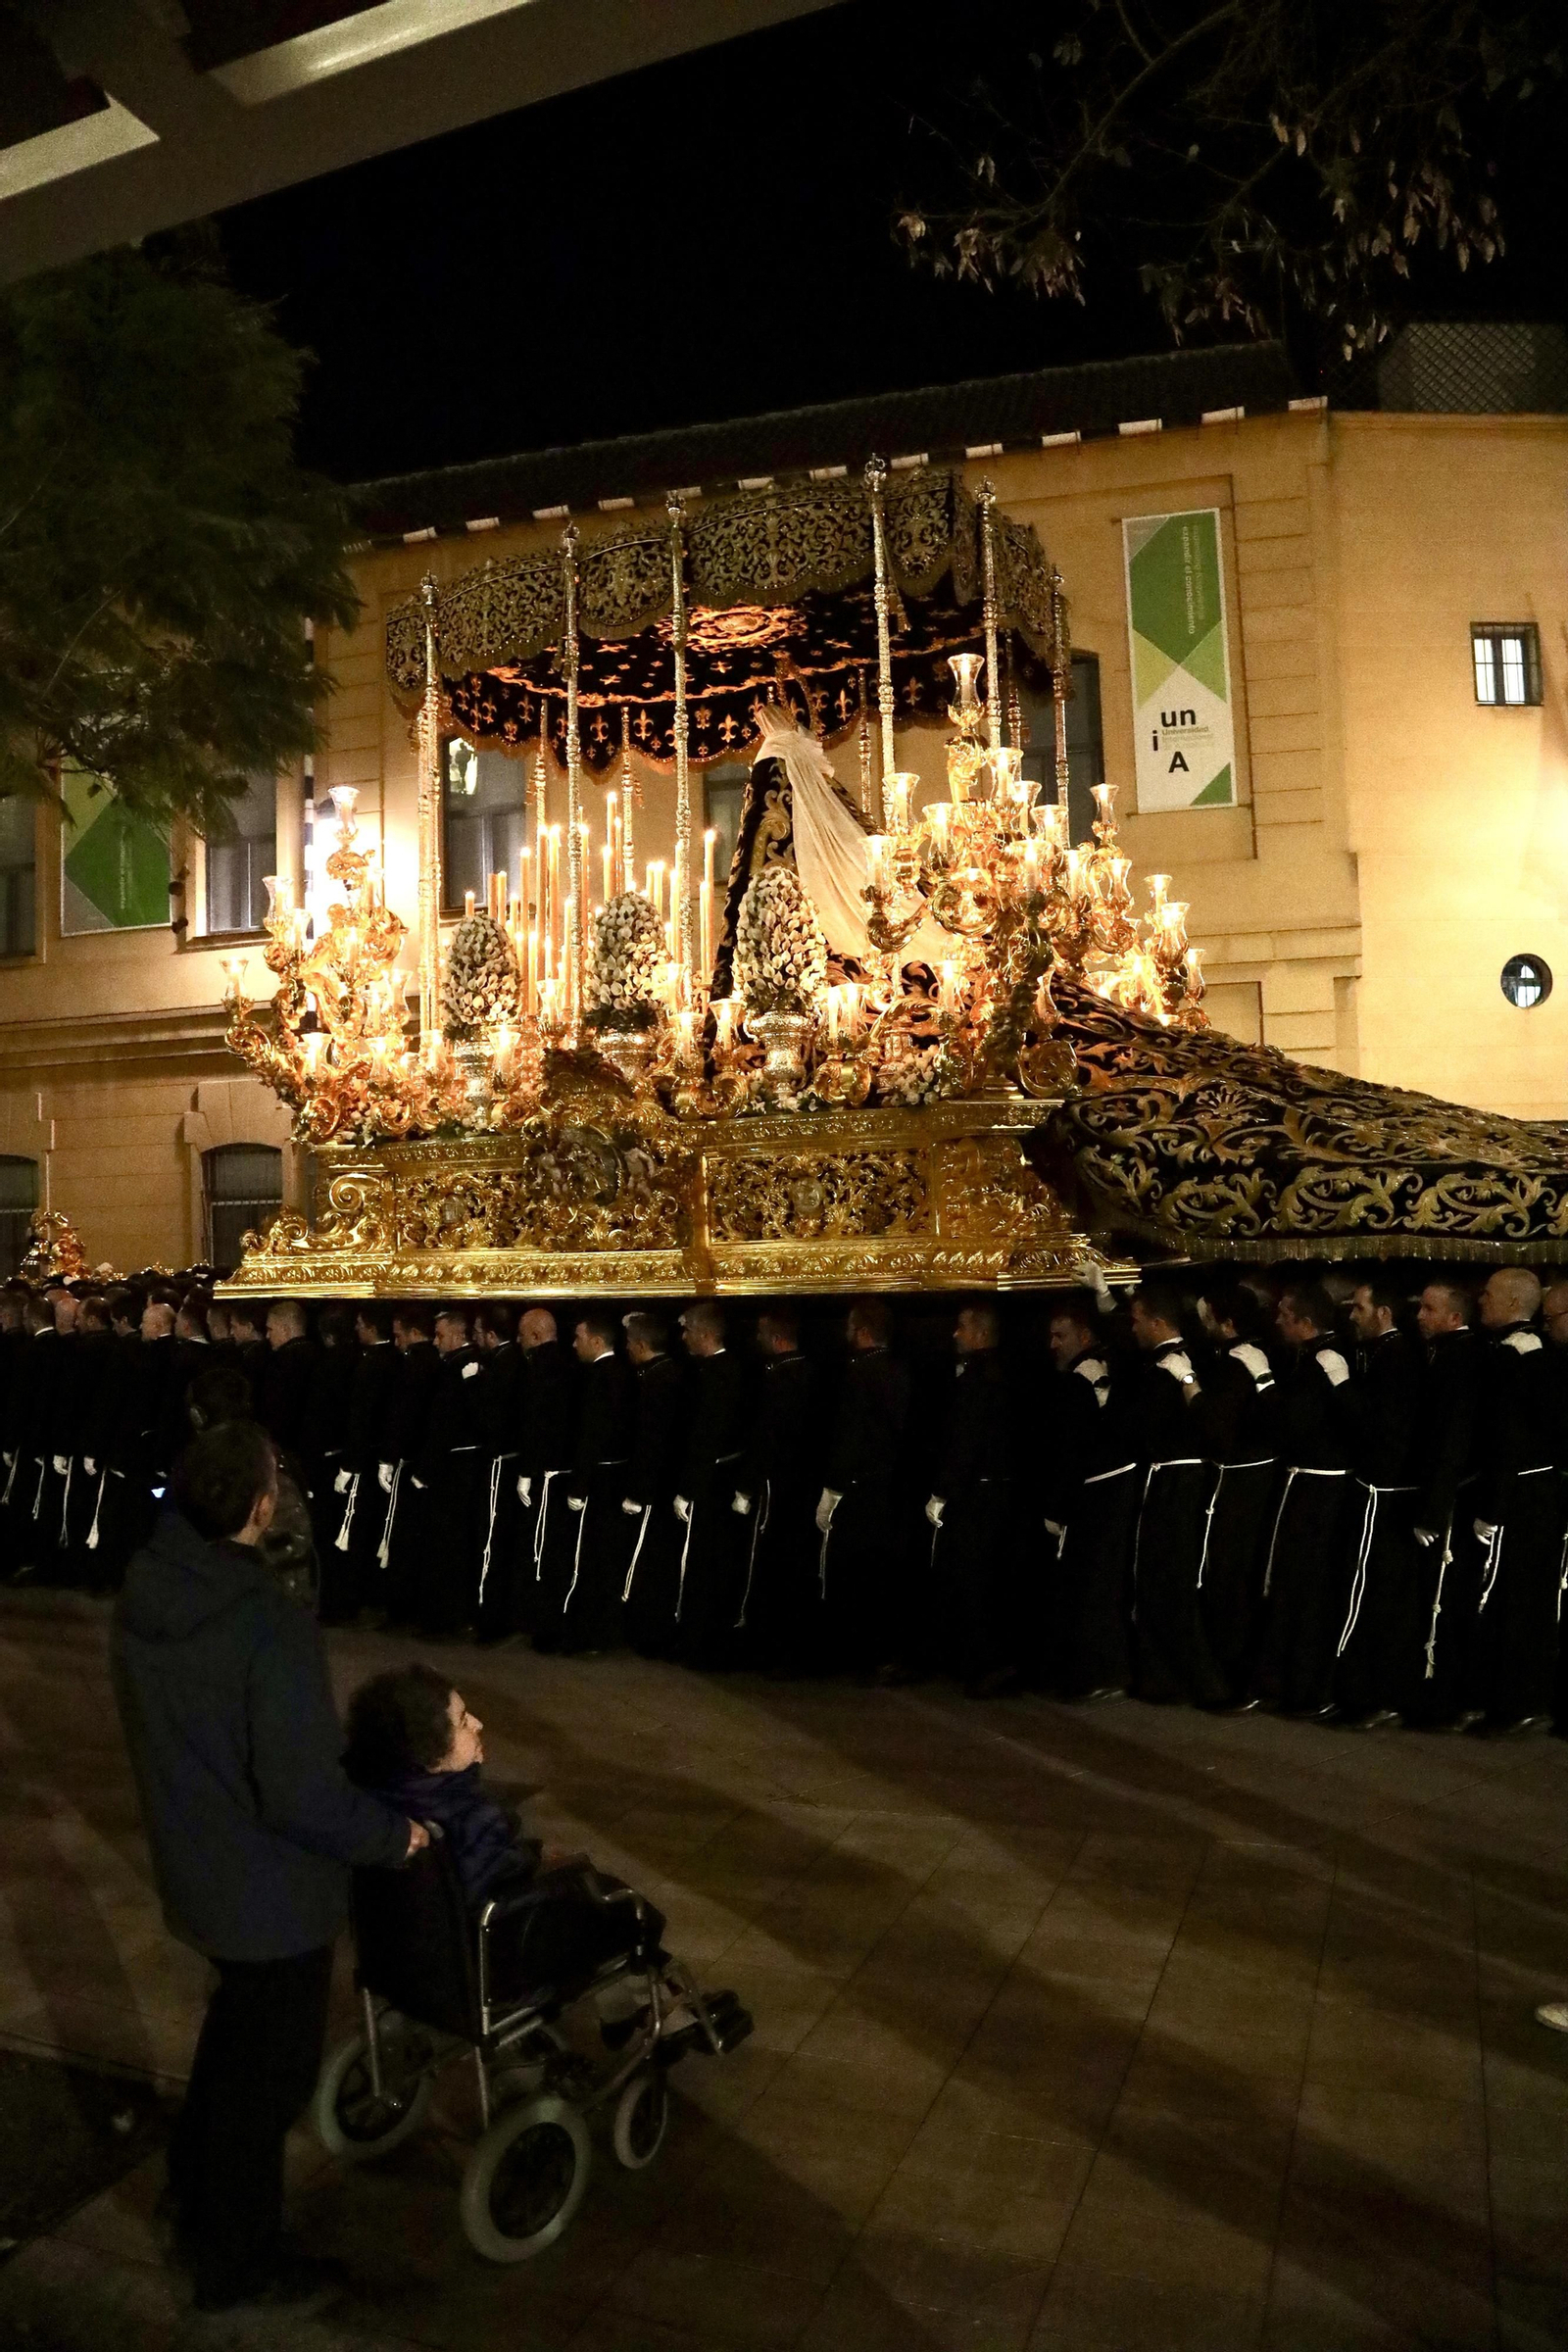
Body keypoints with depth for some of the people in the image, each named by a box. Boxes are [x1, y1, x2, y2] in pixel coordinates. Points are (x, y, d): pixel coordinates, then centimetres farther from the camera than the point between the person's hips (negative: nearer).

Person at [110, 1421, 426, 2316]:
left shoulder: (148, 1585, -11)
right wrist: (395, 1833, -13)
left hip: (194, 1859, 7)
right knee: (270, 2070, 17)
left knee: (237, 2034, 32)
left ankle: (198, 2196, 53)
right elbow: (304, 1798, -30)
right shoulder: (272, 1627, -34)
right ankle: (236, 2261, 37)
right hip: (272, 1888, -7)